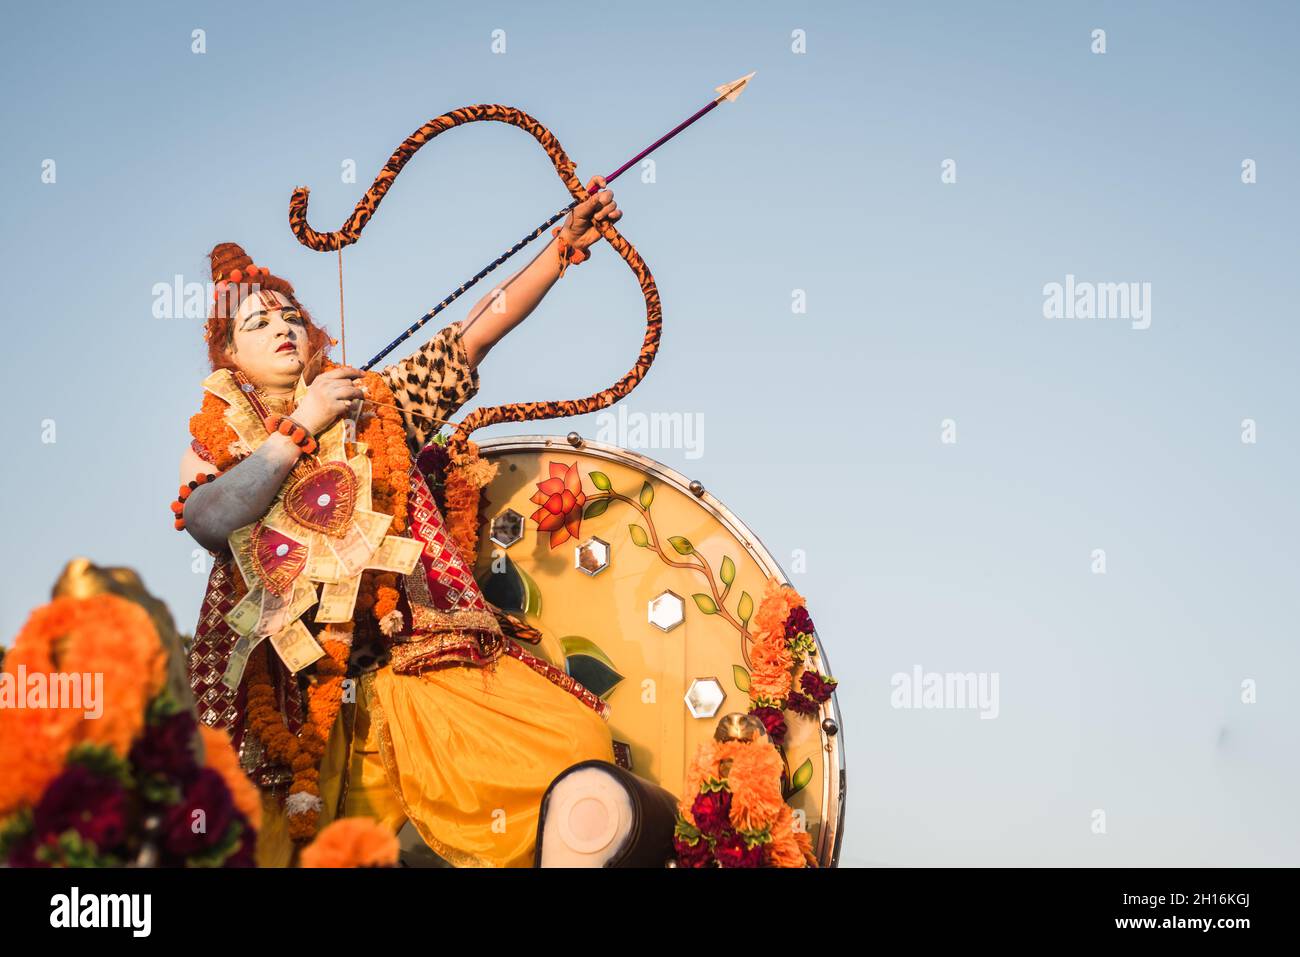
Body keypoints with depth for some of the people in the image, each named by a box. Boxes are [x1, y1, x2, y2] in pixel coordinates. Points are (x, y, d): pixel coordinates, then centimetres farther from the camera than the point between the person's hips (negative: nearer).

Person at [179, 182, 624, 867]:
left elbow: (477, 333, 5)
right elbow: (207, 522, -12)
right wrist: (300, 426, -8)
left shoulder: (373, 404, 14)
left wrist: (565, 243, -4)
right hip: (298, 693, -1)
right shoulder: (214, 442, 10)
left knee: (578, 744, -15)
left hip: (421, 661, 1)